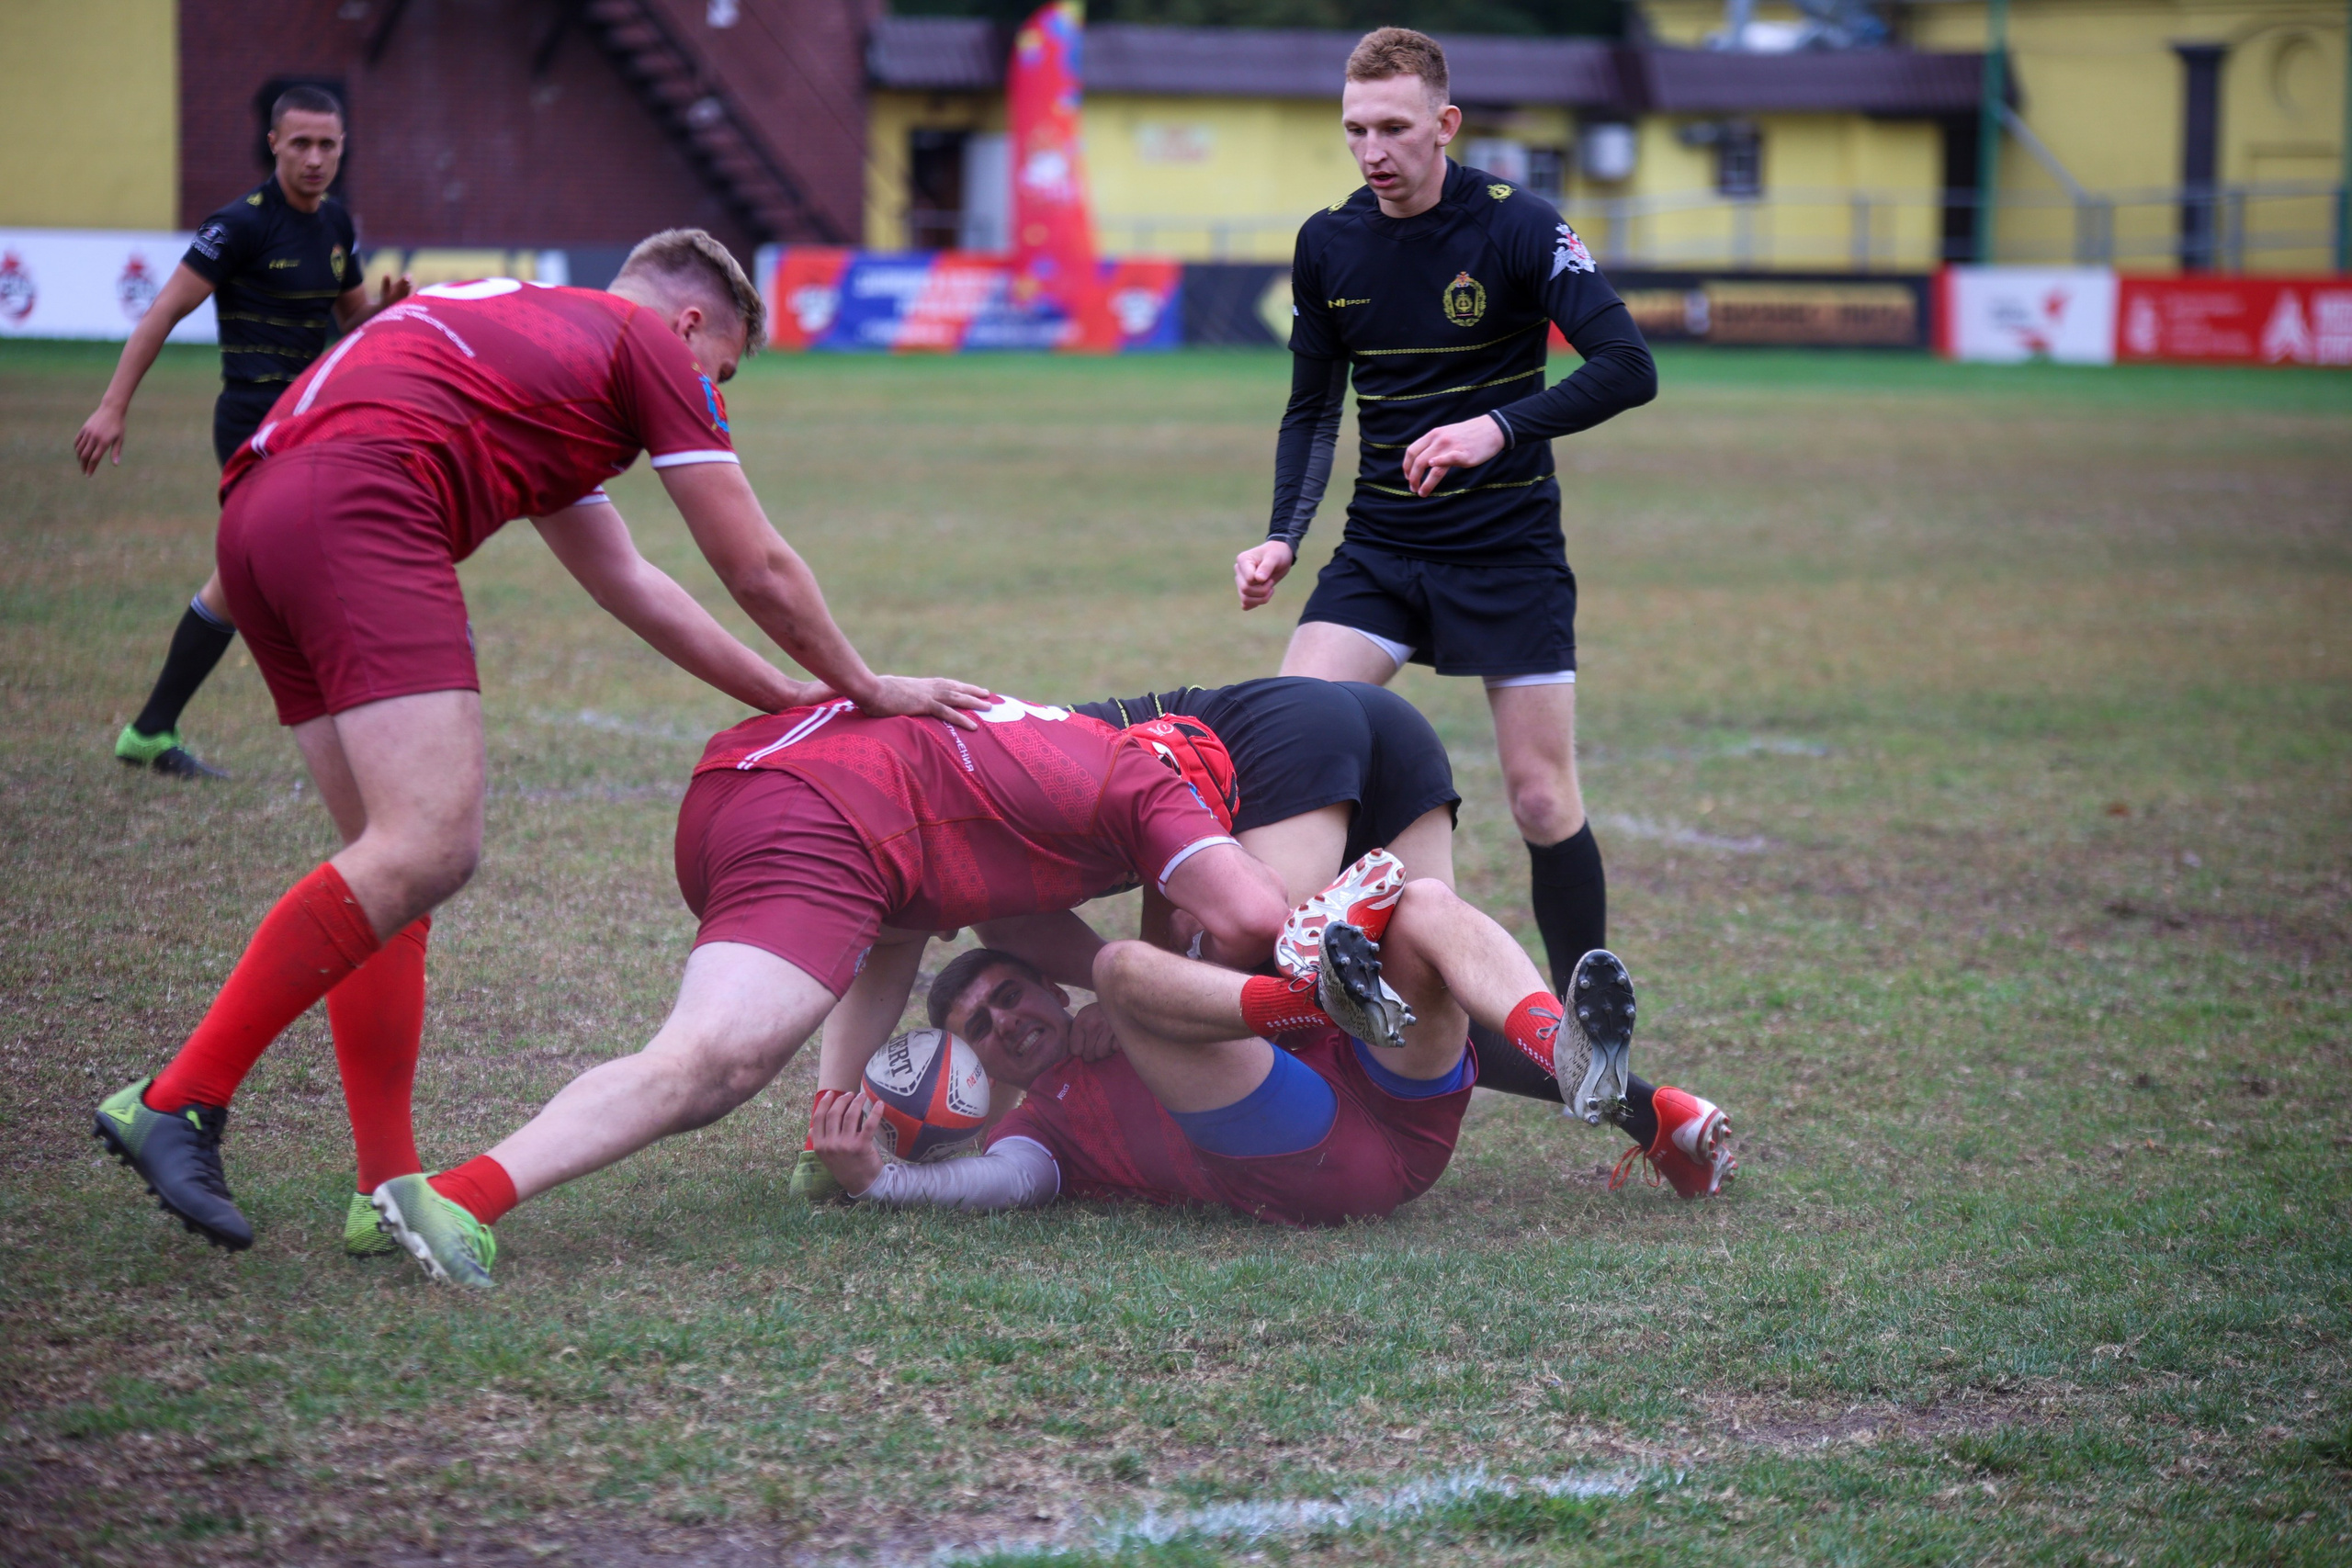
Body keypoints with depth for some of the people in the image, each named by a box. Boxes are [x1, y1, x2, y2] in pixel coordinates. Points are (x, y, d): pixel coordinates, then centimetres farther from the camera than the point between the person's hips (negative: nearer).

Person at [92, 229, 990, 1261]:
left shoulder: (533, 331, 37)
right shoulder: (651, 345, 12)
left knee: (393, 856, 11)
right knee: (430, 847, -17)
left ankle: (389, 1189, 4)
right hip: (358, 514, -10)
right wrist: (864, 689, 31)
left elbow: (622, 580, 43)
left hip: (255, 513, 10)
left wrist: (785, 697, 45)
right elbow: (759, 574, 15)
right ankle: (178, 1102, -20)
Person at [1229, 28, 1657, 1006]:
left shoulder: (1516, 226, -11)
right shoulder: (1328, 244, 2)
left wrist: (1501, 427, -33)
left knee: (1542, 800, -3)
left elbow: (1627, 367, -20)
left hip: (1510, 553, -4)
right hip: (1380, 549, 4)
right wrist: (1283, 536, -2)